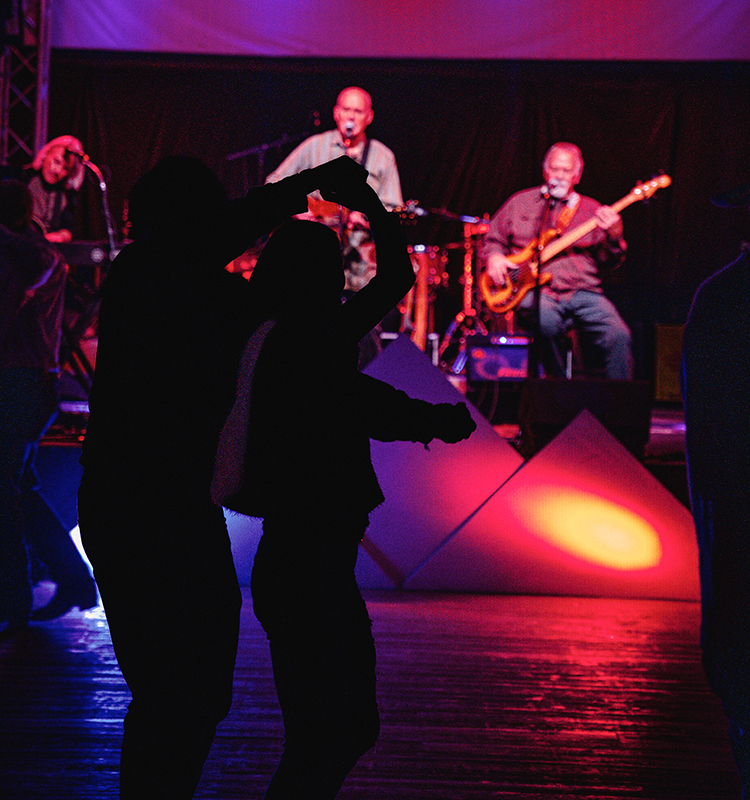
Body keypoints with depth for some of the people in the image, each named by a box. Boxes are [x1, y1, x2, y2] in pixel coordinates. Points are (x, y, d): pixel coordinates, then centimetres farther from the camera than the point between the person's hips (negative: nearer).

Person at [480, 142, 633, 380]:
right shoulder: (520, 202, 16)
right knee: (546, 322, -36)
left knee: (618, 336, -24)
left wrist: (614, 236, -12)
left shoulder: (591, 210, 15)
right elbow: (492, 238, 23)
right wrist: (494, 256, 1)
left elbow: (609, 261, 8)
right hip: (534, 288, -1)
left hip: (583, 291, 1)